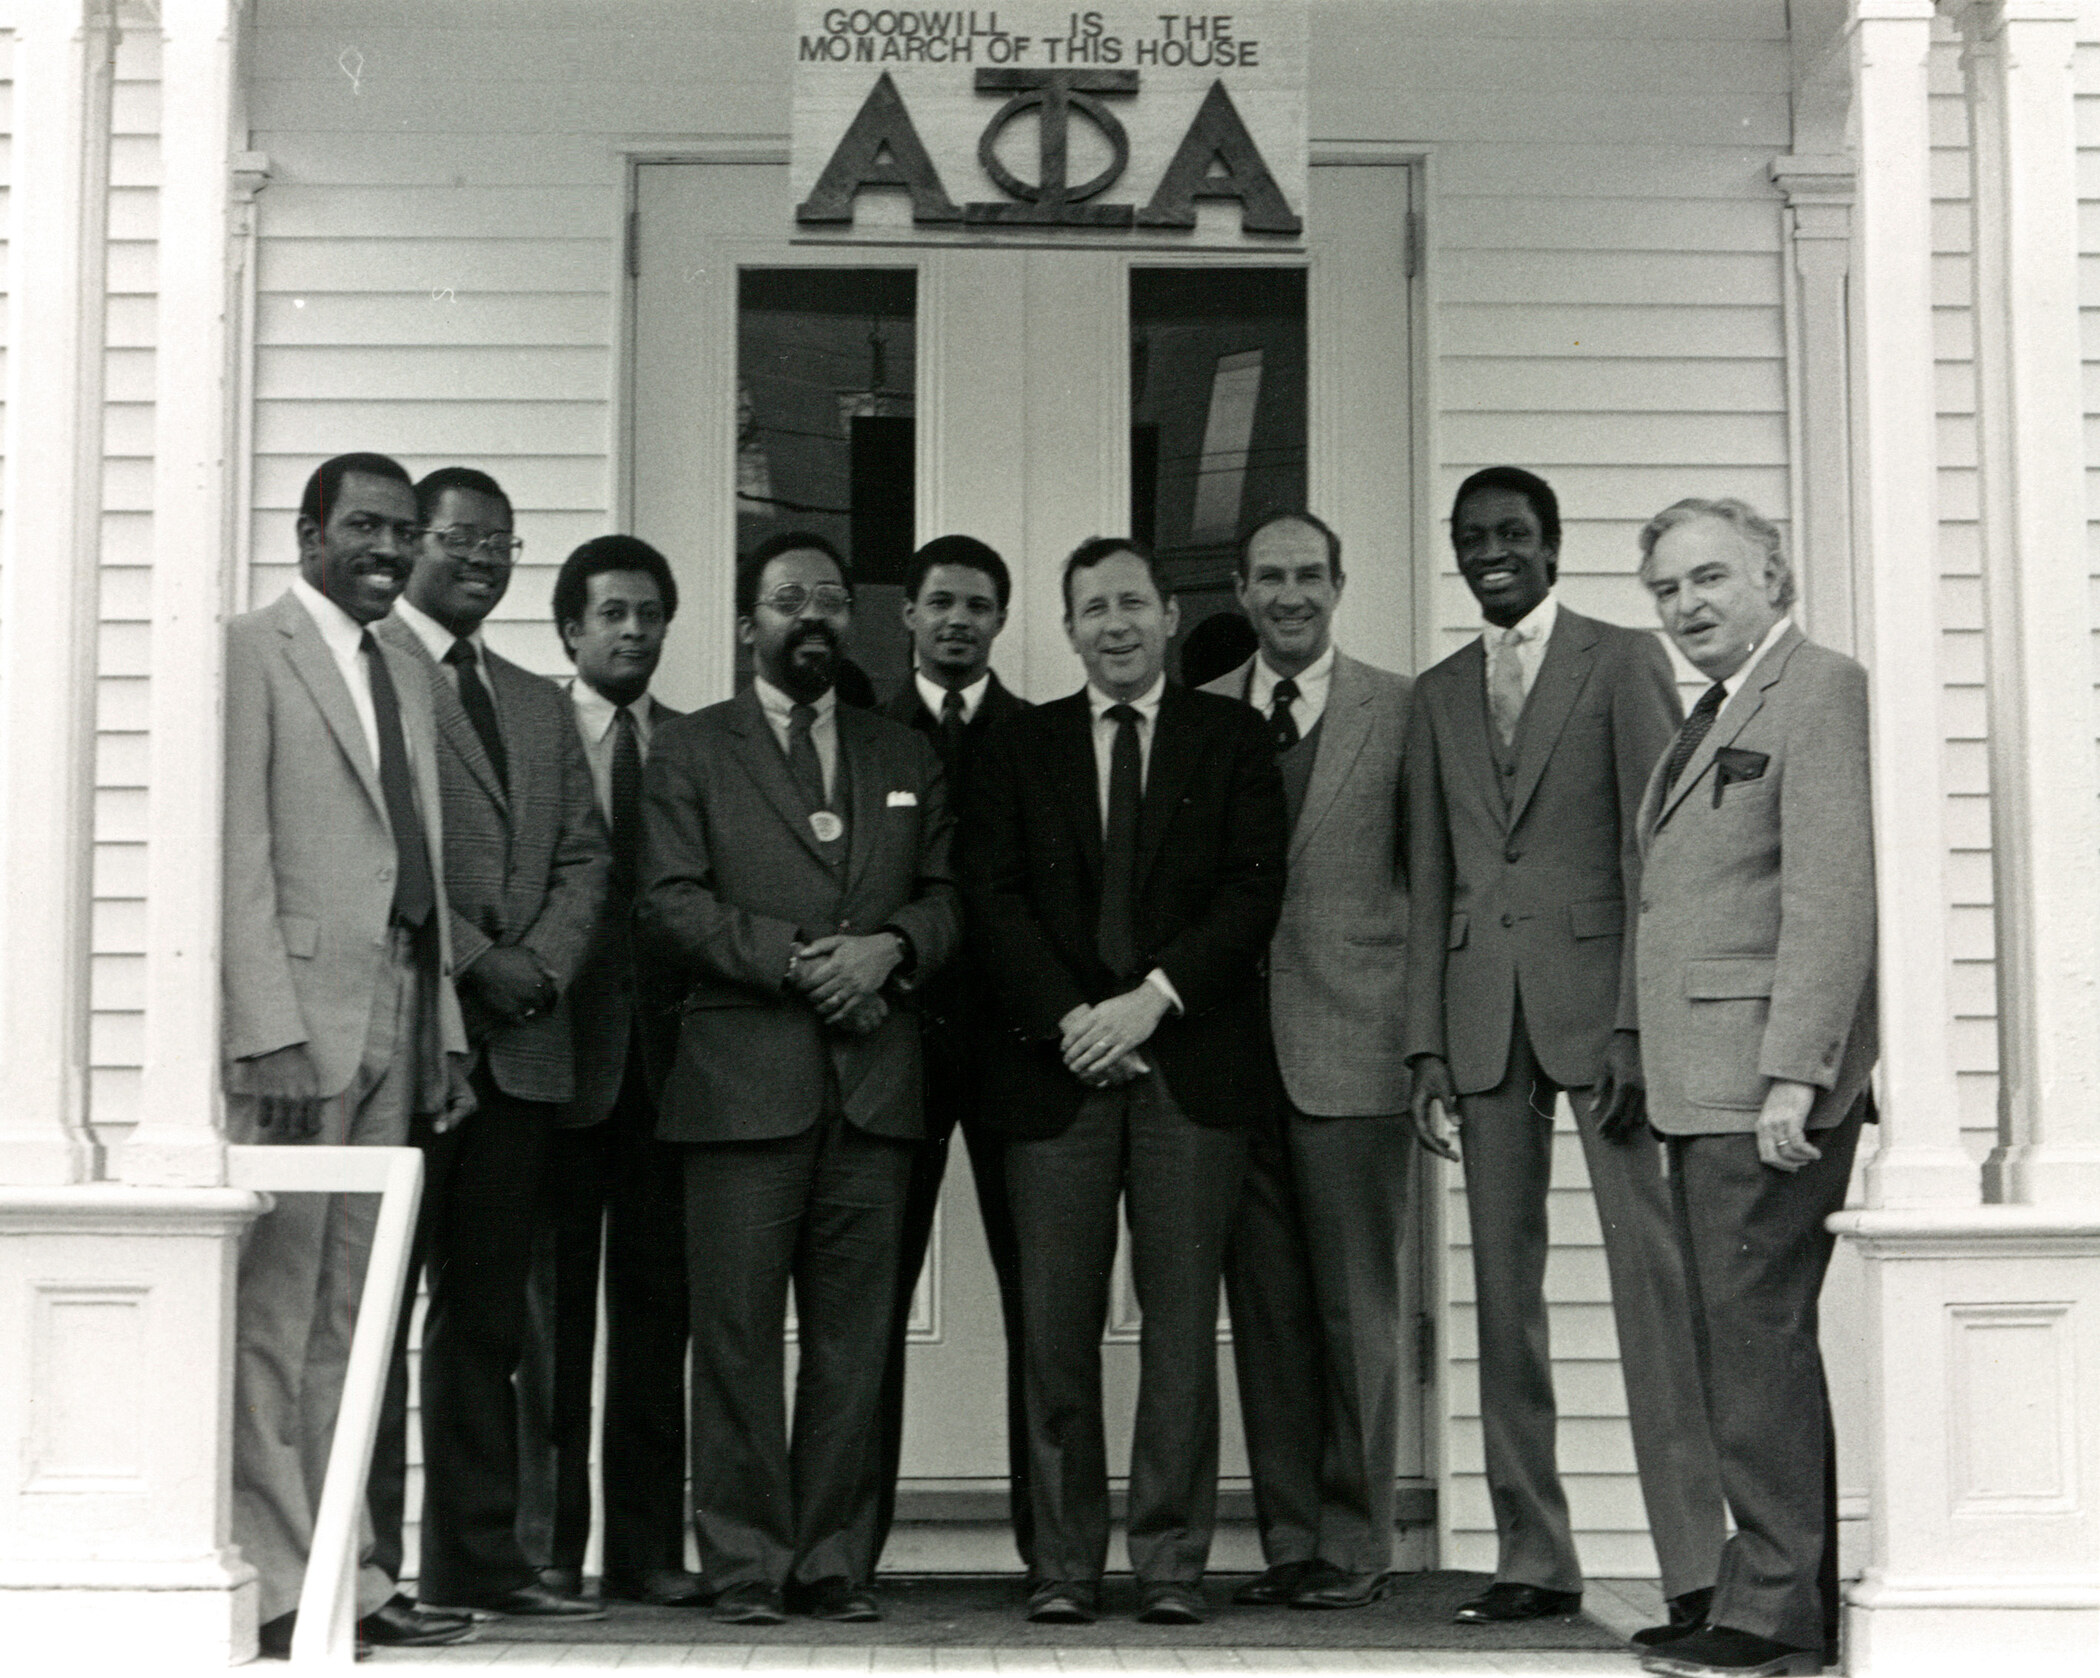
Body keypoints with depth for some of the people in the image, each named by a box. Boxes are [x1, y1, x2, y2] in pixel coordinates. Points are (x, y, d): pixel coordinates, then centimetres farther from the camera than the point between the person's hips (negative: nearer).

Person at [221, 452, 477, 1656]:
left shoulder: (406, 680, 21)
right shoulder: (252, 653, -3)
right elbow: (239, 860, -10)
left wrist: (444, 1030, 15)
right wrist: (270, 1034, -16)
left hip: (395, 1019, 8)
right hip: (296, 1018, -7)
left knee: (346, 1314, 8)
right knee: (273, 1306, -6)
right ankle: (272, 1582, -2)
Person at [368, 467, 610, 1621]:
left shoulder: (539, 705, 23)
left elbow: (583, 856, 16)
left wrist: (542, 964, -2)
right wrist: (468, 961, -13)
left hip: (522, 1040, 7)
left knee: (487, 1311, 8)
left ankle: (477, 1556, 13)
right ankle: (362, 1556, -1)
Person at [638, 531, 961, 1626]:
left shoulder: (906, 757, 21)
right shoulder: (690, 749, 10)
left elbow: (948, 896, 15)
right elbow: (669, 908, 0)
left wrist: (892, 945, -6)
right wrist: (791, 958, -11)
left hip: (875, 1078, 3)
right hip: (742, 1074, -3)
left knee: (854, 1335, 2)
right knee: (738, 1330, -4)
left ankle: (835, 1561, 8)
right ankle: (746, 1564, 3)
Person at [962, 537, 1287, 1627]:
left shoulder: (1231, 738, 11)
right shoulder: (1019, 748, 14)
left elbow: (1254, 891, 1)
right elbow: (991, 896, 5)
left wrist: (1154, 997, -10)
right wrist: (1070, 1019, -8)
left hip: (1192, 1062, -1)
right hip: (1056, 1060, 1)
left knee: (1181, 1314, -2)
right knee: (1056, 1323, -1)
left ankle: (1171, 1562, 5)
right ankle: (1064, 1564, 6)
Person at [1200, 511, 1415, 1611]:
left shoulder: (1401, 711, 3)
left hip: (1353, 1053, -3)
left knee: (1355, 1309, 1)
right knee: (1263, 1309, 7)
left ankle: (1354, 1547, 10)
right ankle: (1287, 1538, 16)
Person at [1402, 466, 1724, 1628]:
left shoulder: (1624, 662, 4)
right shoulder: (1438, 695, 17)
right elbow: (1430, 876, 15)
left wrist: (1635, 1021, -12)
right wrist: (1427, 1042, 7)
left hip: (1595, 995, -4)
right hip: (1482, 1010, 4)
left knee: (1651, 1270, -8)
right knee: (1503, 1284, 4)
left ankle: (1697, 1564, -5)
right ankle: (1533, 1560, 10)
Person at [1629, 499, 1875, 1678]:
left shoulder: (1822, 693, -8)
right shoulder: (1715, 716, 22)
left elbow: (1834, 898, -17)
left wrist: (1793, 1073, -22)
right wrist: (1651, 1064, 13)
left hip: (1770, 1088, -10)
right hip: (1706, 1087, 10)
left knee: (1759, 1337, -8)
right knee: (1738, 1345, 12)